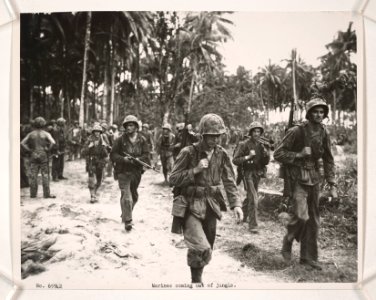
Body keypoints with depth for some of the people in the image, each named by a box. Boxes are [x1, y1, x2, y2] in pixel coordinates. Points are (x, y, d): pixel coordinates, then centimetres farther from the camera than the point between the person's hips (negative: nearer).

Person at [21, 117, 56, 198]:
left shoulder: (31, 134, 6)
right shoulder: (46, 134, -3)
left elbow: (22, 143, -1)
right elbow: (53, 142, -18)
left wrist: (29, 150, 3)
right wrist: (48, 150, -6)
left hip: (33, 156, 3)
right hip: (43, 155, -3)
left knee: (33, 175, 8)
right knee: (45, 175, 1)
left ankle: (33, 194, 12)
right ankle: (46, 194, 2)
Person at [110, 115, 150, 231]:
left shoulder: (142, 140, 2)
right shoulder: (120, 140, -4)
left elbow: (146, 156, -2)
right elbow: (113, 155, -3)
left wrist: (137, 160, -21)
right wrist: (123, 159, -20)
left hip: (136, 172, 4)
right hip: (123, 172, -4)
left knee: (134, 196, 18)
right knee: (126, 197, -11)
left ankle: (125, 215, 41)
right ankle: (128, 221, -2)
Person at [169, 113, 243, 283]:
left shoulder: (221, 154, 1)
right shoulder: (189, 153, -12)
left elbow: (229, 181, 2)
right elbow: (173, 180, -11)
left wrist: (236, 204, -11)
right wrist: (195, 170, -21)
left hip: (211, 206, 5)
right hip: (191, 207, -5)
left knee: (208, 249, 14)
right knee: (201, 248, -17)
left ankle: (197, 277, 39)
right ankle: (196, 280, 8)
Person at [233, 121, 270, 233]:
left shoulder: (261, 145, 6)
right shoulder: (244, 144, -11)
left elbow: (266, 162, 6)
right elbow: (235, 160, -13)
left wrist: (266, 153, -12)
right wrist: (248, 157, -24)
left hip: (257, 174, 7)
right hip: (248, 173, -6)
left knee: (250, 197, 19)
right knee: (253, 198, -13)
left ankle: (242, 215, 41)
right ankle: (253, 225, -7)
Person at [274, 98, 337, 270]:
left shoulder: (324, 134, 5)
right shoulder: (297, 132, -12)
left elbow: (328, 160, 13)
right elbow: (278, 154, -10)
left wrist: (332, 185, 9)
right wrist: (299, 154, -20)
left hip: (314, 179, 6)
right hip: (297, 179, -6)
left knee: (313, 220, 9)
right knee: (301, 216, -17)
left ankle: (308, 257, 22)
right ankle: (288, 242, 13)